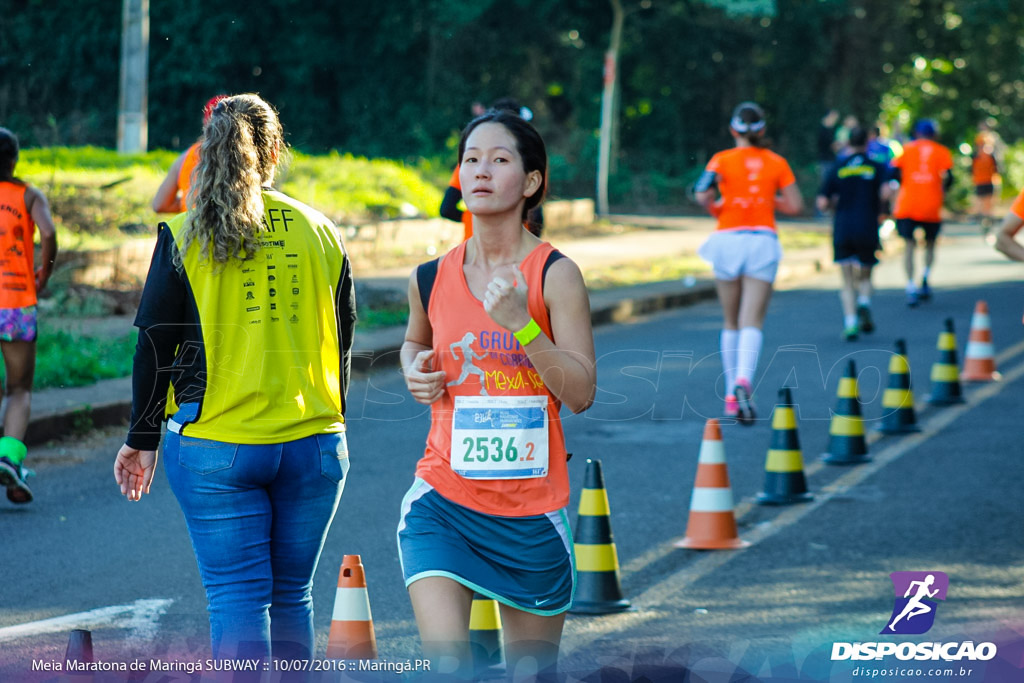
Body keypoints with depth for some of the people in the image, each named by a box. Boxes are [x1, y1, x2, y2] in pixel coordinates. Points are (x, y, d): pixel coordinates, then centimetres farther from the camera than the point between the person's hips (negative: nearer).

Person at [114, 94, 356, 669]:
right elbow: (342, 345, 11)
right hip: (313, 443, 3)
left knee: (237, 598, 0)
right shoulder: (321, 232, 5)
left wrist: (143, 440, 8)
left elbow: (155, 347, -3)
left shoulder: (184, 237, -4)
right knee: (292, 596, 13)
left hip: (216, 447, -3)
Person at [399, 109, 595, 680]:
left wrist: (520, 324, -23)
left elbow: (582, 393, -11)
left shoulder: (555, 274, -7)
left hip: (532, 509, -1)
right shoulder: (432, 279, 3)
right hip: (443, 502, 1)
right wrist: (416, 373, 3)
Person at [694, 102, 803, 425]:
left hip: (728, 239, 0)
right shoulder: (777, 163, 6)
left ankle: (732, 396, 15)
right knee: (752, 322, -7)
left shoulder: (723, 159, 1)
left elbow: (702, 196, -13)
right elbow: (795, 206, 3)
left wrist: (715, 207, 8)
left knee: (731, 322, 13)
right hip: (763, 240, 0)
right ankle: (744, 380, -33)